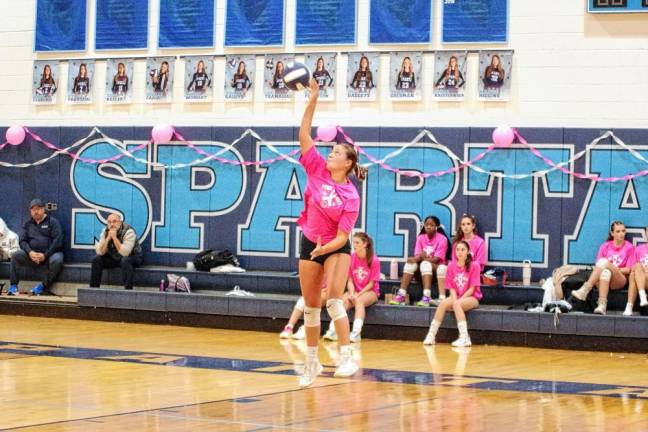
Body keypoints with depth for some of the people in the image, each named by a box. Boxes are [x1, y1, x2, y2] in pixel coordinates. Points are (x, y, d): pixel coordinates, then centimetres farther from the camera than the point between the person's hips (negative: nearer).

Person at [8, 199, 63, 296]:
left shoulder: (52, 222, 4)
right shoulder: (28, 224, 17)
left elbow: (57, 241, -7)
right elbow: (23, 241, 7)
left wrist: (45, 255, -17)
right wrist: (30, 252, -15)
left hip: (50, 253, -3)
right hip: (33, 254, 3)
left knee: (56, 260, -37)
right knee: (16, 255, -20)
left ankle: (43, 286, -23)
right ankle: (13, 286, -18)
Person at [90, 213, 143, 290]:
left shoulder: (129, 231, -25)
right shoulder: (105, 231, -8)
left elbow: (125, 253, -36)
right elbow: (100, 252, -14)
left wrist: (114, 237, -36)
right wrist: (108, 237, -26)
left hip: (131, 256, -6)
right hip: (114, 258, 6)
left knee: (125, 260, -38)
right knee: (96, 259, -12)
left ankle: (128, 290, -33)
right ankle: (93, 289, -2)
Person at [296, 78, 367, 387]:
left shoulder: (351, 197, -16)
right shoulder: (317, 169, -7)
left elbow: (342, 236, -17)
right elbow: (304, 135, -13)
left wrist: (325, 249, -34)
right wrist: (313, 100, -20)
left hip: (336, 248, -4)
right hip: (310, 244, 4)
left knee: (334, 298, -24)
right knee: (310, 306, 9)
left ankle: (346, 357, -26)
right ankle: (312, 362, 21)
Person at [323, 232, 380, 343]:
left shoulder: (374, 260, -10)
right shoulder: (351, 258, 0)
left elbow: (371, 284, -9)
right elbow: (350, 281, 1)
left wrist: (358, 295, -18)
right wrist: (352, 294, -17)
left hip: (370, 292, -3)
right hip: (355, 291, 3)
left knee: (359, 301, -36)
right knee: (344, 300, -29)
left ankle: (356, 333, -50)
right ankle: (332, 331, -42)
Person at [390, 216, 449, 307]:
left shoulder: (442, 239, -9)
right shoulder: (420, 238, 3)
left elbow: (436, 259, -17)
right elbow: (417, 256, -7)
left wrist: (423, 258, -30)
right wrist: (420, 256, -30)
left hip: (436, 267, -4)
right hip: (422, 266, 4)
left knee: (425, 264, -34)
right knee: (411, 263, -26)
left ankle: (427, 297, -48)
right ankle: (401, 295, -36)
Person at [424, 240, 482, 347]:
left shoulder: (474, 265, -10)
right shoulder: (451, 266, 2)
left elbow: (472, 288, -12)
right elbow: (452, 287, 2)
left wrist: (457, 301, -18)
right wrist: (454, 299, -17)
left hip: (472, 297, -4)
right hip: (457, 297, 4)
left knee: (457, 304, -34)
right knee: (443, 303, -26)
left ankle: (464, 337, -38)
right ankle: (431, 335, -25)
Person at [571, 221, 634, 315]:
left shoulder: (629, 247, 10)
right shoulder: (605, 246, 16)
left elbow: (629, 269, 4)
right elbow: (598, 265, 10)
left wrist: (614, 269, -10)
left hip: (620, 281, -2)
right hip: (602, 280, 2)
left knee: (604, 261, -33)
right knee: (606, 272, -39)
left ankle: (584, 290, -47)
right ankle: (602, 305, -55)